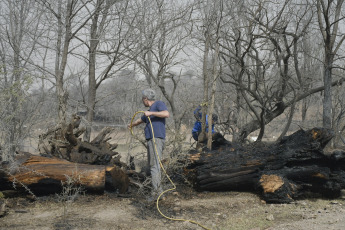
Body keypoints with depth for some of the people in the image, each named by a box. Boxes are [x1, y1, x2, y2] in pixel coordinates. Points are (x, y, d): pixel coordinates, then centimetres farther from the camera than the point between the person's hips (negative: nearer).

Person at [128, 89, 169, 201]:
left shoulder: (159, 104, 0)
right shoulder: (150, 111, 25)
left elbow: (166, 114, -21)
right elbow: (140, 120, 45)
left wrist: (151, 113, -17)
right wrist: (132, 125, 62)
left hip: (157, 139, -10)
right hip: (151, 140, 10)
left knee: (154, 165, -14)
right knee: (151, 165, 11)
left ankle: (156, 192, -17)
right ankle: (159, 189, 14)